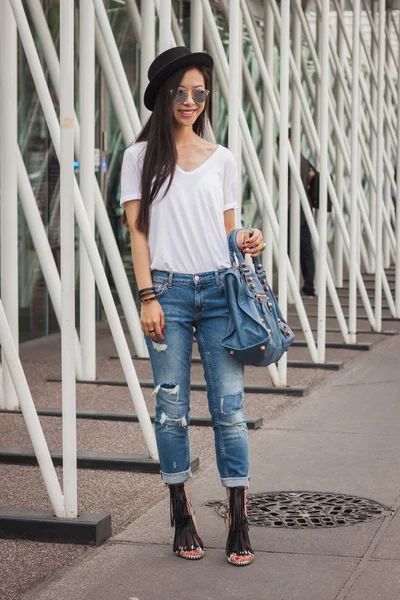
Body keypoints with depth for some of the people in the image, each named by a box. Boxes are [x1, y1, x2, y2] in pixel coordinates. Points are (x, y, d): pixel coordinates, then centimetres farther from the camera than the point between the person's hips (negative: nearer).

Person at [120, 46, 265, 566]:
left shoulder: (222, 160, 12)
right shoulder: (141, 157, 6)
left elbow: (228, 230, 16)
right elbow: (138, 230, 2)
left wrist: (248, 244, -7)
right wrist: (148, 296, -6)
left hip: (219, 289, 1)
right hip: (169, 290, -1)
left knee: (229, 406, -3)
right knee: (172, 408, 2)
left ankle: (238, 521, 1)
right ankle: (182, 515, 14)